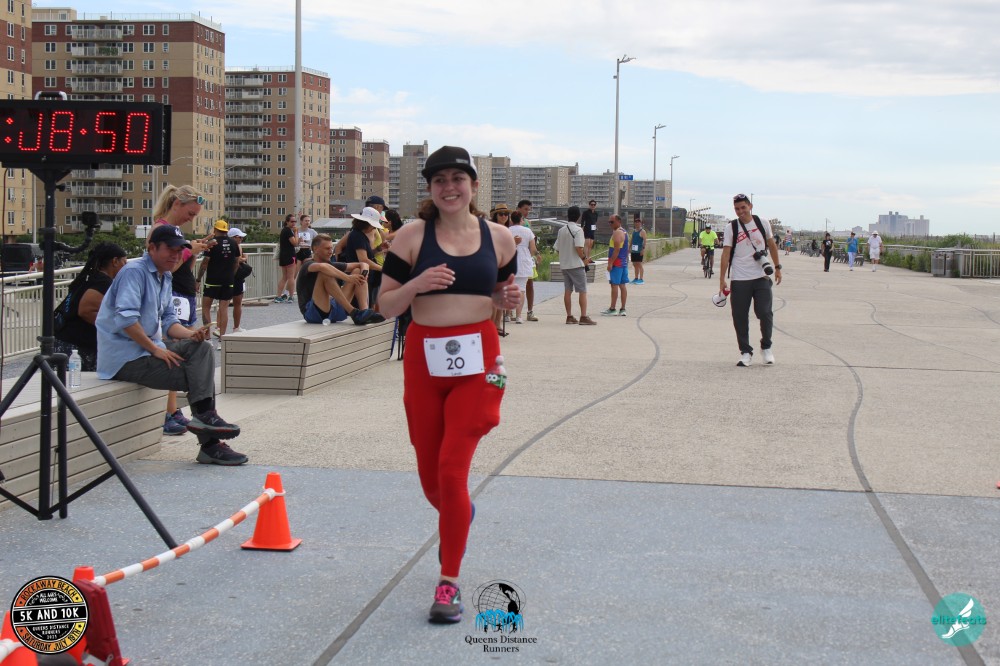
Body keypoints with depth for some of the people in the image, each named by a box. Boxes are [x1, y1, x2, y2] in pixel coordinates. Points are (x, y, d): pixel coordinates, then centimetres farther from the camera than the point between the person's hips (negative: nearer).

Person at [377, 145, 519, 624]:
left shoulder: (499, 238, 5)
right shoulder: (412, 237, -1)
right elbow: (386, 306, -1)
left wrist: (509, 299, -5)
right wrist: (416, 284, -20)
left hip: (478, 361, -1)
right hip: (424, 360, 1)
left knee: (452, 469, -11)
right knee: (430, 475, 11)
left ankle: (449, 582, 3)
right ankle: (456, 517, 48)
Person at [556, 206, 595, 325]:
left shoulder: (561, 230, 9)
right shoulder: (577, 230, -12)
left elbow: (557, 248, 11)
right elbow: (579, 247, -22)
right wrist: (584, 258, -8)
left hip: (564, 265, 7)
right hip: (576, 265, -7)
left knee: (567, 291, 10)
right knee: (582, 291, -3)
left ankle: (569, 316, 10)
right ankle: (583, 317, -7)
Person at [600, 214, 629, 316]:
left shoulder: (617, 233, -14)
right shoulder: (624, 232, 17)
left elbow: (617, 249, -21)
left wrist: (610, 263, -21)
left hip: (616, 263, -10)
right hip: (624, 263, 10)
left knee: (614, 285, -7)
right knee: (623, 285, 8)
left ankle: (612, 309, -5)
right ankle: (623, 309, 9)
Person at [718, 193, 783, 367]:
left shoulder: (762, 223, 5)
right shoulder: (730, 228, -1)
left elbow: (771, 245, 17)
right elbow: (726, 253, -4)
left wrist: (777, 267, 16)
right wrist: (722, 279, -9)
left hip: (761, 277, 1)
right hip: (740, 280, -1)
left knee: (765, 313, -6)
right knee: (740, 318, -1)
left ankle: (766, 347, 15)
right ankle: (746, 352, 12)